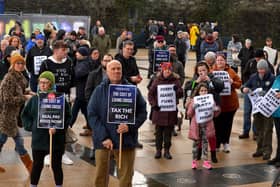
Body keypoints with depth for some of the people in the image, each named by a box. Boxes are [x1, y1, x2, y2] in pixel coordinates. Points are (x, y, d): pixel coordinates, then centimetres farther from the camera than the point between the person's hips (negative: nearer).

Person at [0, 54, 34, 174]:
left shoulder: (18, 77, 7)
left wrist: (27, 93, 3)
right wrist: (25, 97, -17)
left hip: (11, 114, 9)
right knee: (19, 141, 0)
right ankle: (30, 167, 10)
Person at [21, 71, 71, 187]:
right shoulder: (34, 99, 4)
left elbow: (67, 117, -9)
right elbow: (25, 114, 14)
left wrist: (57, 128, -21)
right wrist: (30, 126, 0)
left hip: (56, 139, -2)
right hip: (38, 138, 2)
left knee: (56, 166, 8)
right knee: (37, 165, 11)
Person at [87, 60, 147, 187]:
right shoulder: (99, 91, 3)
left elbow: (142, 112, 5)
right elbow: (92, 115, -3)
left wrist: (130, 126, -13)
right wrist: (103, 137, -13)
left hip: (127, 141, 0)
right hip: (103, 141, 0)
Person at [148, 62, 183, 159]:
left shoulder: (176, 80, 4)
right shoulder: (157, 80, 2)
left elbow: (181, 94, 0)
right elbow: (150, 93, 2)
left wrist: (177, 90, -22)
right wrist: (153, 104, -10)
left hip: (171, 110, 0)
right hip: (159, 110, 0)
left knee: (168, 131, 6)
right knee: (159, 131, 6)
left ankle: (167, 150, 16)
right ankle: (158, 150, 16)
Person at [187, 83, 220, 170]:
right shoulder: (194, 101, -1)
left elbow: (215, 115, 9)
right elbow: (189, 115, 0)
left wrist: (217, 110, -12)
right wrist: (193, 108, -17)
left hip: (207, 125, 1)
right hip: (196, 125, -1)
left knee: (205, 142, 4)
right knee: (196, 142, 7)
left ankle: (205, 161, 11)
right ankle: (194, 161, 17)